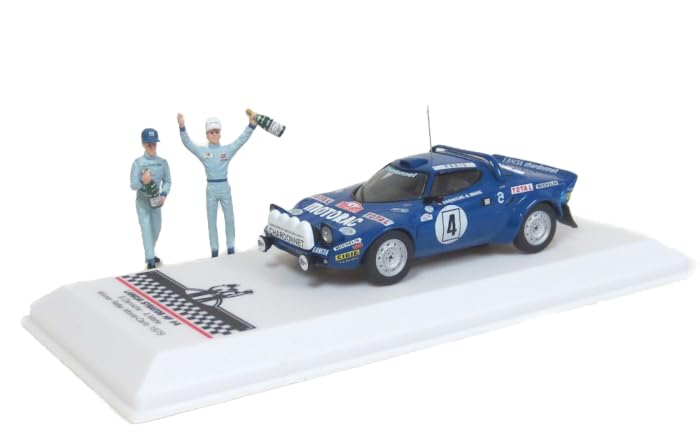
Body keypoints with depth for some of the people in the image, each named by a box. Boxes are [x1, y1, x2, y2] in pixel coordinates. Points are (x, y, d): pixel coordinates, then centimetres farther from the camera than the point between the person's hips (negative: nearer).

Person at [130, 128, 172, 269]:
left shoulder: (162, 162, -5)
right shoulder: (138, 162, -15)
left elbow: (167, 181, 2)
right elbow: (133, 185, -13)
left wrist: (164, 194, -15)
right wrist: (142, 182, -34)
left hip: (156, 201, 4)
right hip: (142, 201, -4)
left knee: (156, 230, 16)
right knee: (146, 230, -10)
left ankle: (150, 254, 37)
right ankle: (150, 260, -10)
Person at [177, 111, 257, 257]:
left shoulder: (227, 150, -1)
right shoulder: (202, 151, -2)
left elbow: (242, 139, -9)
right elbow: (187, 143, -10)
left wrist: (251, 124, -24)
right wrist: (182, 127, -26)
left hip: (225, 188, 1)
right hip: (211, 189, 0)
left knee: (229, 219, 9)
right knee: (212, 221, 8)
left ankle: (231, 248, 22)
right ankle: (214, 250, 17)